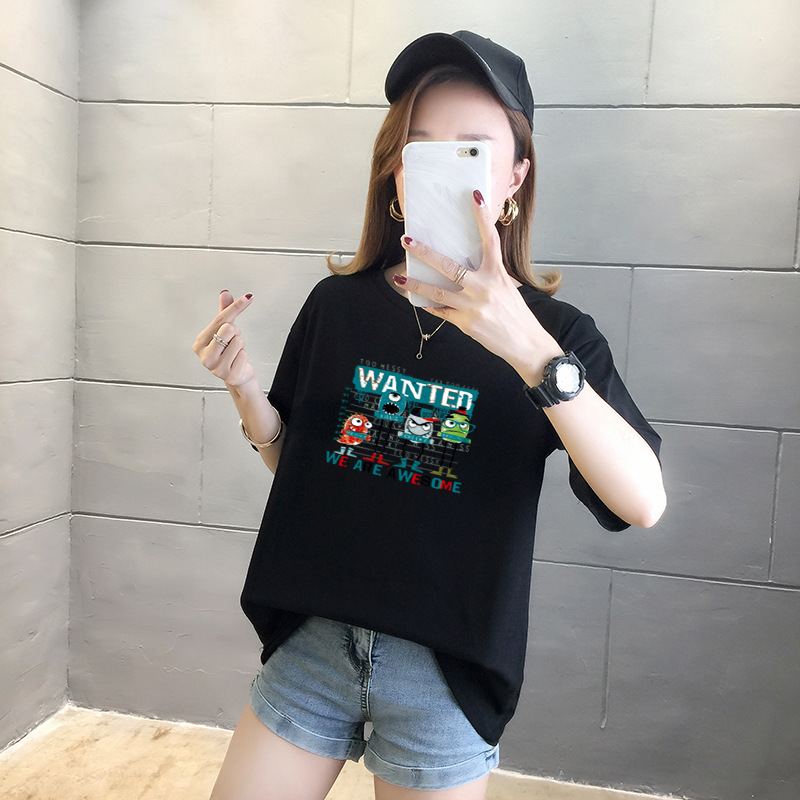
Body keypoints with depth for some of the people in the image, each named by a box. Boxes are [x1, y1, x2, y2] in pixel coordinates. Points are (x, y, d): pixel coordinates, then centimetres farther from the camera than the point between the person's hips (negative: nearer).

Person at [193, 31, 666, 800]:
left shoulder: (552, 329, -9)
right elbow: (294, 458, 8)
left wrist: (531, 349, -34)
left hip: (446, 671, -2)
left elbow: (642, 501, -22)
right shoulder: (339, 304, -3)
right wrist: (244, 388, -11)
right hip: (311, 642, 3)